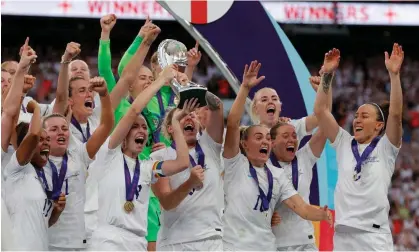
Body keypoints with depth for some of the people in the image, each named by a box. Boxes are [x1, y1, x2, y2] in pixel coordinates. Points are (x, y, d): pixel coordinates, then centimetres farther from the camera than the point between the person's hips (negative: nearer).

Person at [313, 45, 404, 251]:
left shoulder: (385, 148, 2)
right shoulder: (344, 144, 12)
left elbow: (395, 113, -12)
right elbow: (320, 111, 8)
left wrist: (394, 74, -18)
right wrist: (327, 74, 2)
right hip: (342, 234, 4)